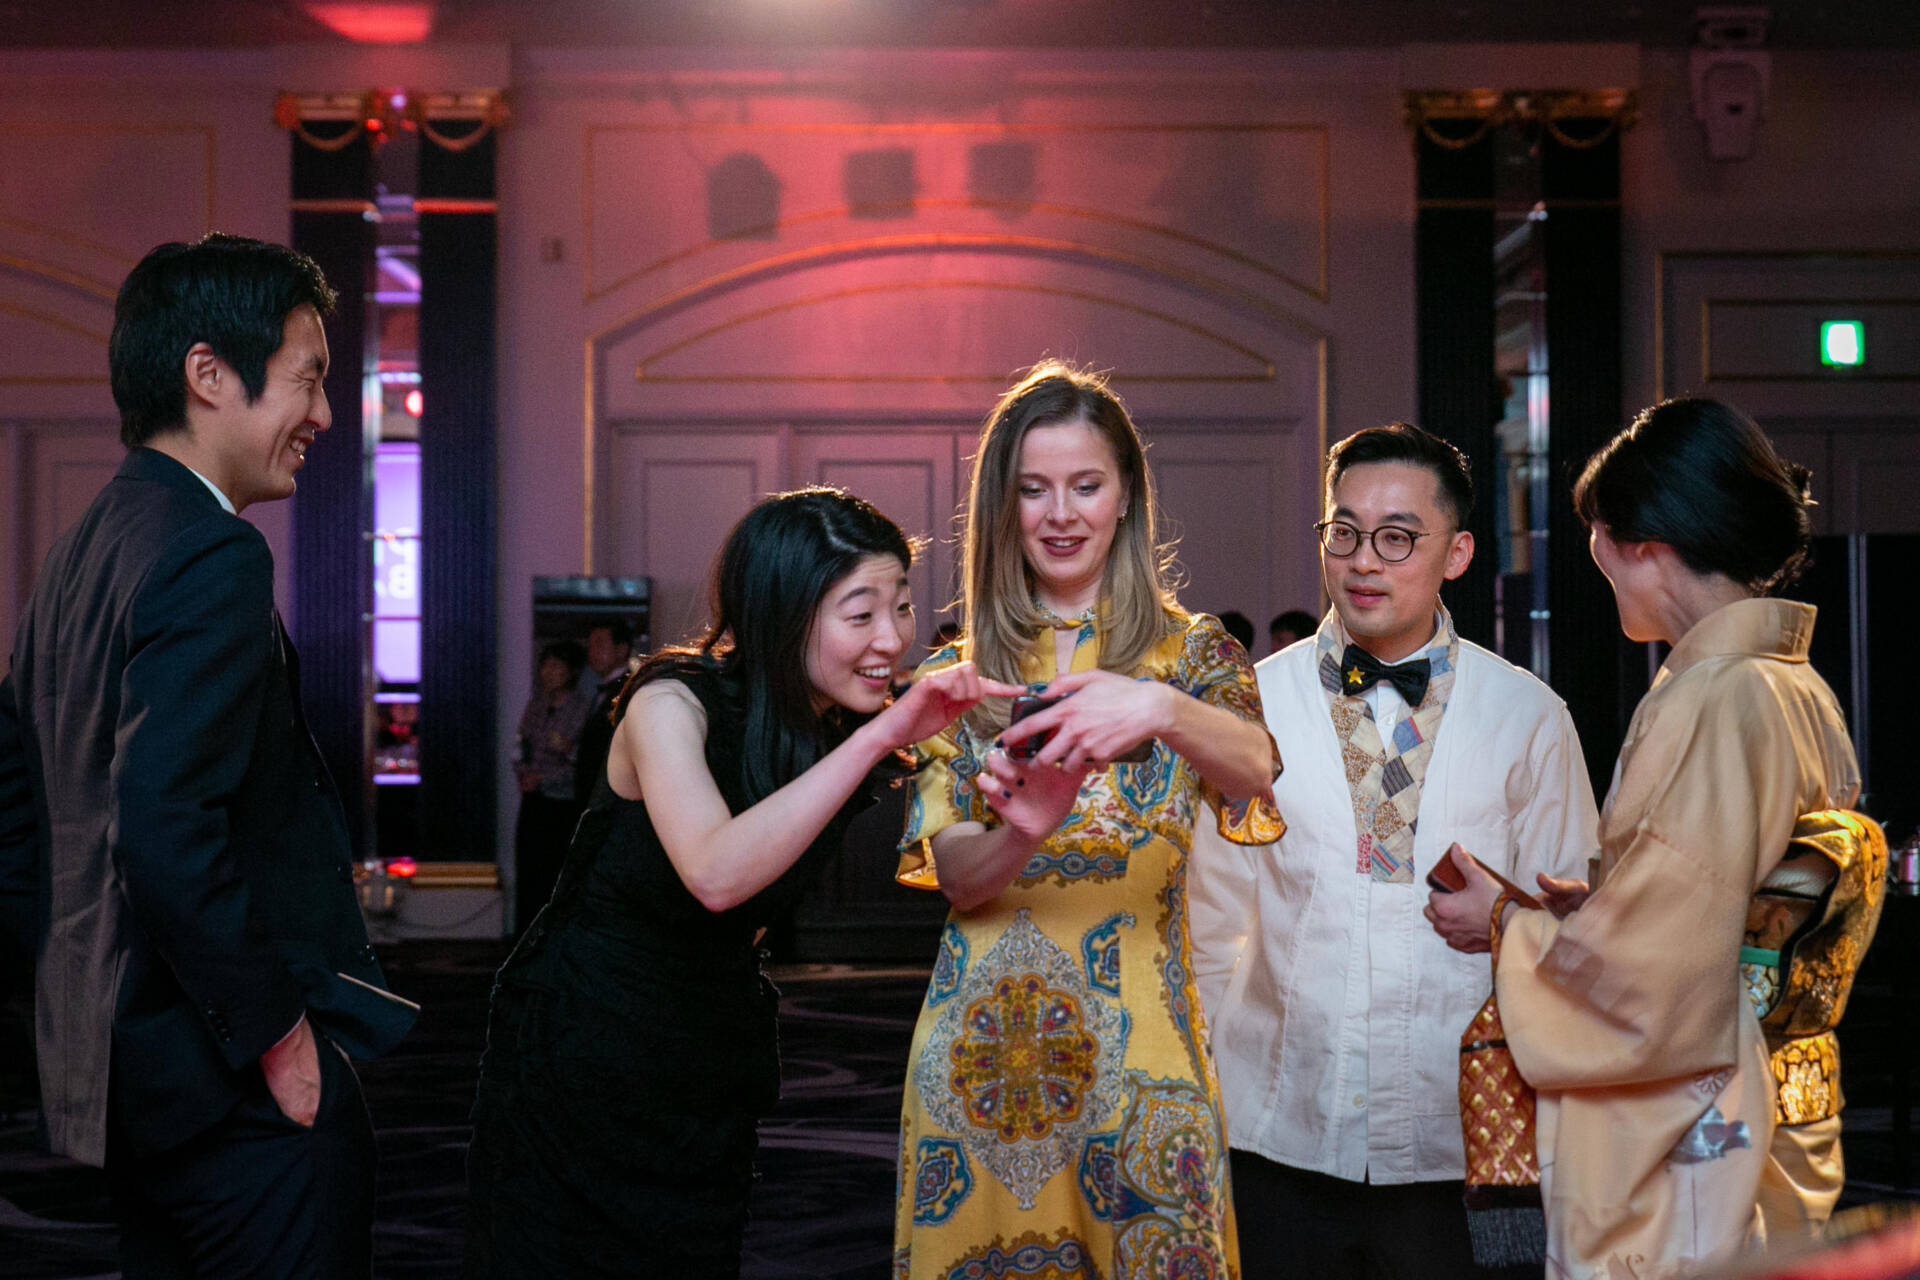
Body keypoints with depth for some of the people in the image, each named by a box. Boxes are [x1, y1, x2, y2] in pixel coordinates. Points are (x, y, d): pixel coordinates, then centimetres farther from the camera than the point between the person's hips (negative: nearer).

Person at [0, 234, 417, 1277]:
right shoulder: (213, 558, -17)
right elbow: (163, 831, -26)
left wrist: (85, 987, 19)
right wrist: (276, 1028, -18)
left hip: (118, 1064, 10)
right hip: (239, 1092, -10)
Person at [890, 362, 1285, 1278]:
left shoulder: (1189, 651, 5)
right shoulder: (956, 675, 7)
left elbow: (1257, 767, -16)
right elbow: (953, 875, -4)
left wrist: (1160, 708, -37)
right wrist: (1019, 834, -27)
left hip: (1135, 1032, -1)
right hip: (982, 1041, 1)